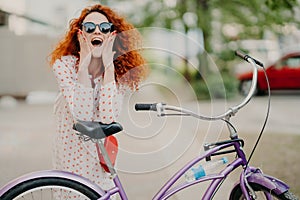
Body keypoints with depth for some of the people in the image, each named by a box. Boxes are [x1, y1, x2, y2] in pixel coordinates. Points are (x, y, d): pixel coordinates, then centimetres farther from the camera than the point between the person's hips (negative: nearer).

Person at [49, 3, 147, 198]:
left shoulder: (121, 72, -9)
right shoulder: (64, 64, -14)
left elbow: (108, 119, -25)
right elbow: (81, 115, -27)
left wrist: (108, 65, -24)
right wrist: (84, 64, -25)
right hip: (71, 153, -1)